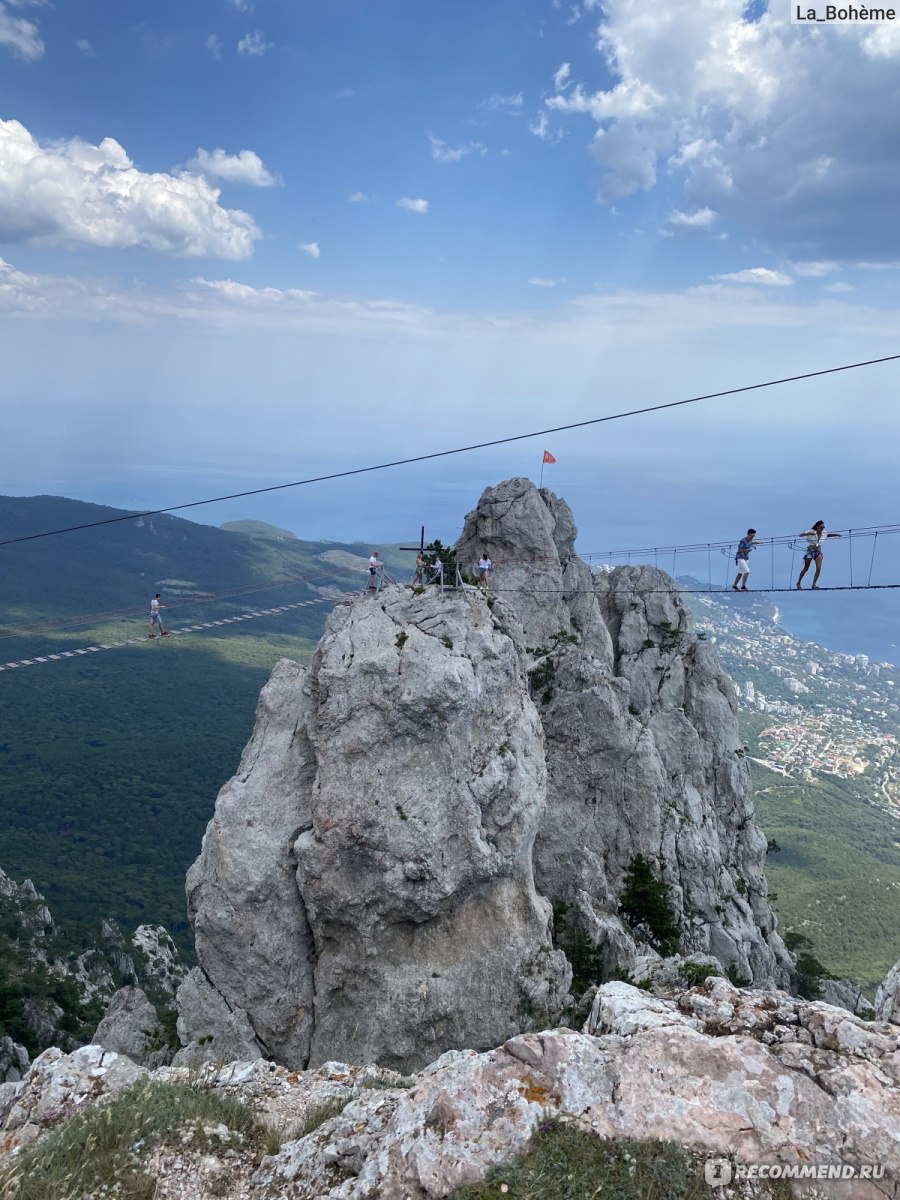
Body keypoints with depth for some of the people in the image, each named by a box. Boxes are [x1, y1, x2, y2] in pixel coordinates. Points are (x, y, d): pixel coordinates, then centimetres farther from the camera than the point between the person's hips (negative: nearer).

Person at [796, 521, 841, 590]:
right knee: (806, 569, 3)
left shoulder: (823, 533, 2)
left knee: (818, 568, -13)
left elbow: (829, 535, 26)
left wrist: (836, 535, 10)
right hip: (810, 551, -4)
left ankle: (814, 585, -8)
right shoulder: (811, 532, -12)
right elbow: (800, 535, -19)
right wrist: (808, 533, -34)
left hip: (818, 552, 4)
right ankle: (798, 583, 19)